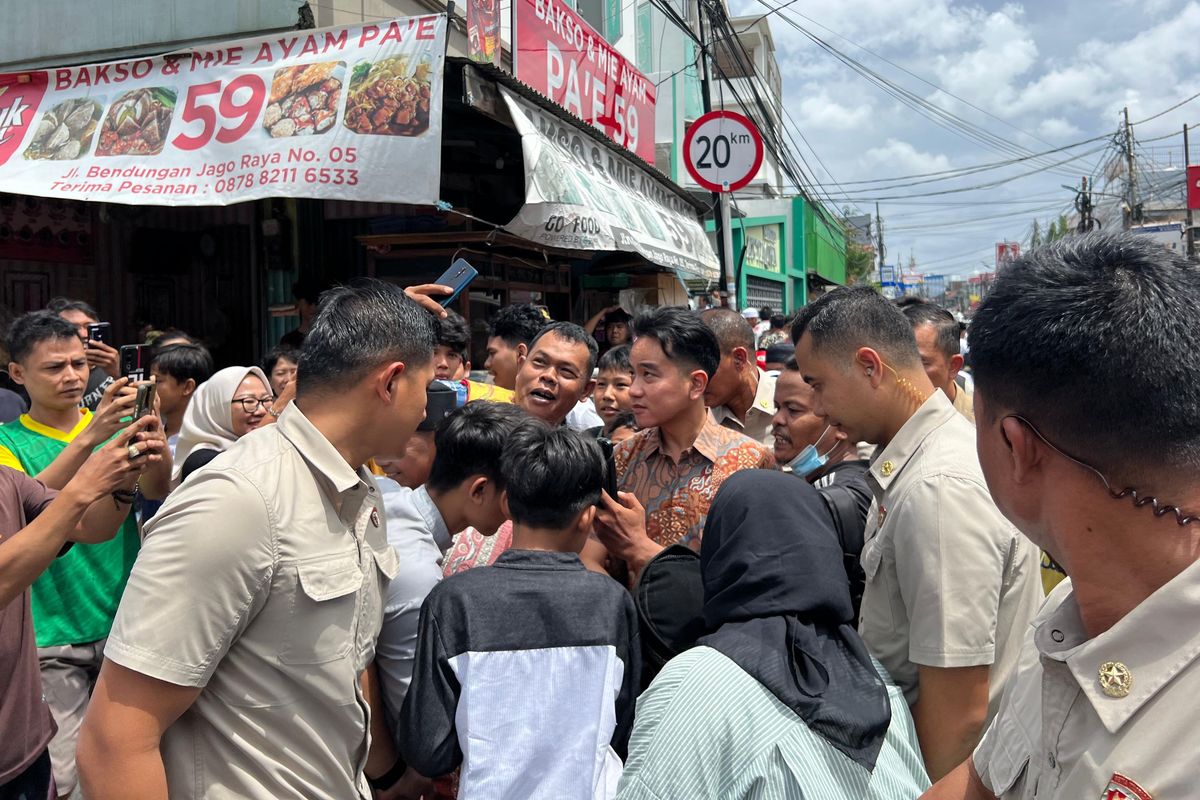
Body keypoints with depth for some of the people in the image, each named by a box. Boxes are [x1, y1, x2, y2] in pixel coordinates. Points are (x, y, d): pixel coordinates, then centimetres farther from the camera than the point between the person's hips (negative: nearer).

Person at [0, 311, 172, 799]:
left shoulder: (117, 428, 4)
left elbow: (157, 493, -12)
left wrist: (155, 442, -34)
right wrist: (88, 439, -34)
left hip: (126, 624, 2)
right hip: (52, 636, -2)